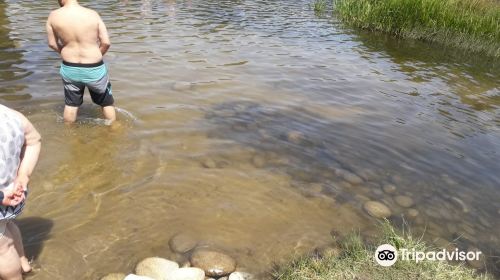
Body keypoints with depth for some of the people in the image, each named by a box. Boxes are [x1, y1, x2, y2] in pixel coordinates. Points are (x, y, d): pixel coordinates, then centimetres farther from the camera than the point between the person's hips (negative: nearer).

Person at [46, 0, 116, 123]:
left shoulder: (54, 16, -6)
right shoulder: (93, 14, -10)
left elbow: (52, 44, 2)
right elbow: (106, 43, -10)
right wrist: (95, 56, 7)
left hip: (69, 68, 2)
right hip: (94, 69, -2)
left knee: (71, 103, 22)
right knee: (107, 102, 18)